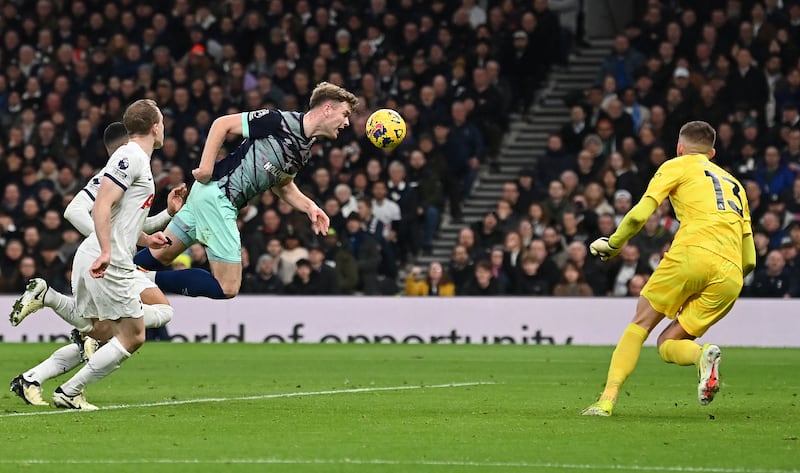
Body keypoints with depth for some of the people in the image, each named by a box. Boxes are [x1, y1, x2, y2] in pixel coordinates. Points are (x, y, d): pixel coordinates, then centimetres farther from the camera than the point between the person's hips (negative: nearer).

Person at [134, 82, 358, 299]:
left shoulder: (306, 150, 8)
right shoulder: (280, 121, -17)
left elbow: (282, 185, 23)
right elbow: (223, 123, -12)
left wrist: (309, 206, 5)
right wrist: (206, 166, -16)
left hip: (226, 200, 9)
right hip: (215, 193, -9)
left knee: (160, 255, 15)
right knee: (227, 287, -9)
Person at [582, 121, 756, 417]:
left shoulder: (678, 166, 18)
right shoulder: (735, 185, 33)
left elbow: (639, 215, 5)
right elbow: (749, 260, 26)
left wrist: (612, 245, 20)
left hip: (693, 252, -4)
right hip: (730, 276, 4)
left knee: (640, 324, 8)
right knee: (667, 344, 11)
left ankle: (607, 400, -5)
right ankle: (703, 354, -23)